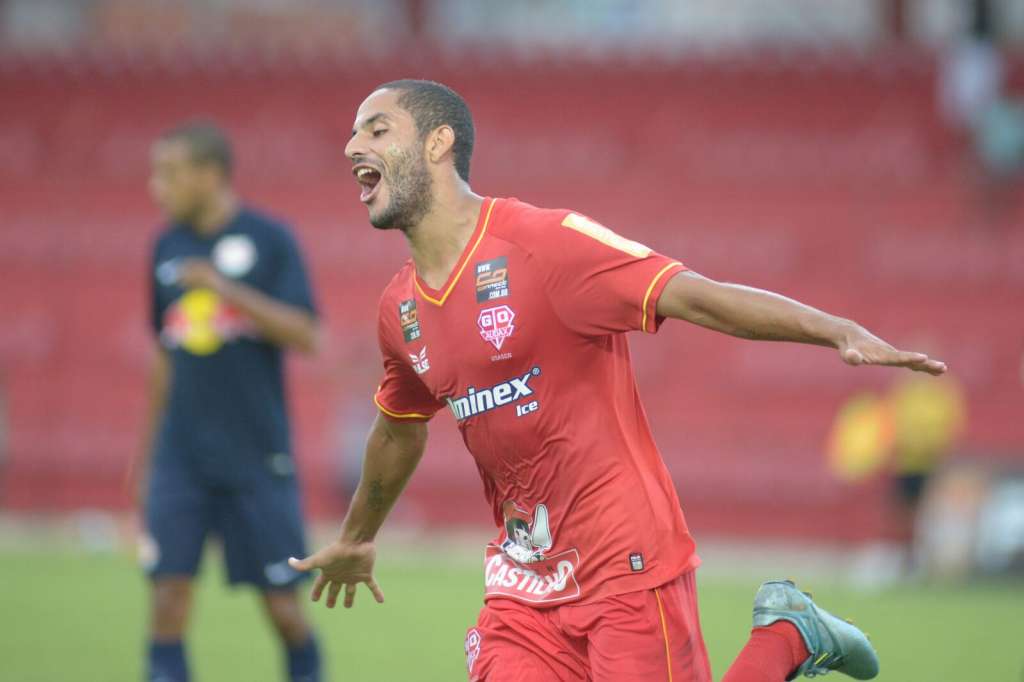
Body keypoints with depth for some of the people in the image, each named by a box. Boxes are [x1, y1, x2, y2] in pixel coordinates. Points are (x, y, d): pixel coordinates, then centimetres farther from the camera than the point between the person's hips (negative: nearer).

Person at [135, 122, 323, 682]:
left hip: (257, 455, -3)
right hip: (180, 456, 3)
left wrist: (227, 288, -21)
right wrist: (149, 449, 18)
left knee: (280, 598, 4)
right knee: (168, 593, -9)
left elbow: (305, 336, -13)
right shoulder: (168, 246, 9)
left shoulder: (269, 240, -5)